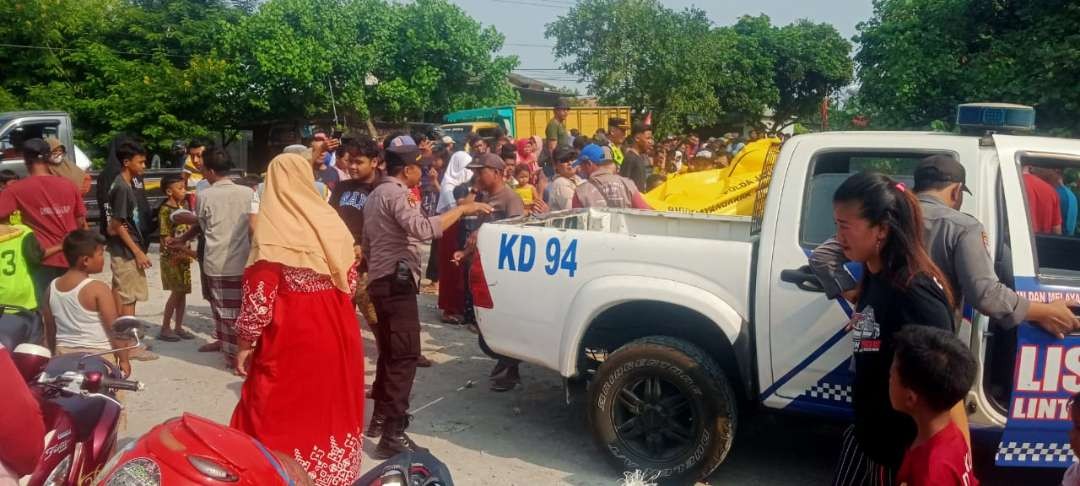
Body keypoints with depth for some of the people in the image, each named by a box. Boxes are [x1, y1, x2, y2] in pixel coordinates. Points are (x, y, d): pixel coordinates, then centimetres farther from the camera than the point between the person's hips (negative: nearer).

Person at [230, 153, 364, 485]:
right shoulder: (331, 222, 2)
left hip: (290, 337, -5)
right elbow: (349, 280, 9)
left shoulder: (273, 230, -14)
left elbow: (259, 296, -15)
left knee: (281, 414, 7)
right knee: (331, 406, 19)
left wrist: (245, 343, -5)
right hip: (334, 332, 6)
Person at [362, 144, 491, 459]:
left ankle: (381, 416, 26)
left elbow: (367, 245, 25)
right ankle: (393, 435, -17)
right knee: (404, 355, -13)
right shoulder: (395, 193, -13)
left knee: (390, 351, 18)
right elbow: (422, 228, -31)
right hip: (396, 281, -11)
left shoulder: (377, 194, 19)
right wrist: (462, 209, -25)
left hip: (381, 279, 11)